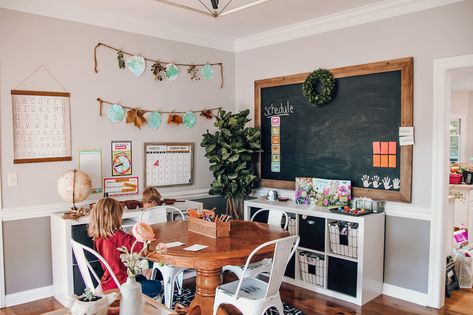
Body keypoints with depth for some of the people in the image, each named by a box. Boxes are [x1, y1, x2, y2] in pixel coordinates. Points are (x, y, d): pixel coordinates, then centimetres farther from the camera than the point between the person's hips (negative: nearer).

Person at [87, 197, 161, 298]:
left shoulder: (98, 237, -1)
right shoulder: (118, 236, -26)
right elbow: (141, 246, -29)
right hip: (117, 285, -9)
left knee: (142, 278, 32)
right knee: (156, 286, 2)